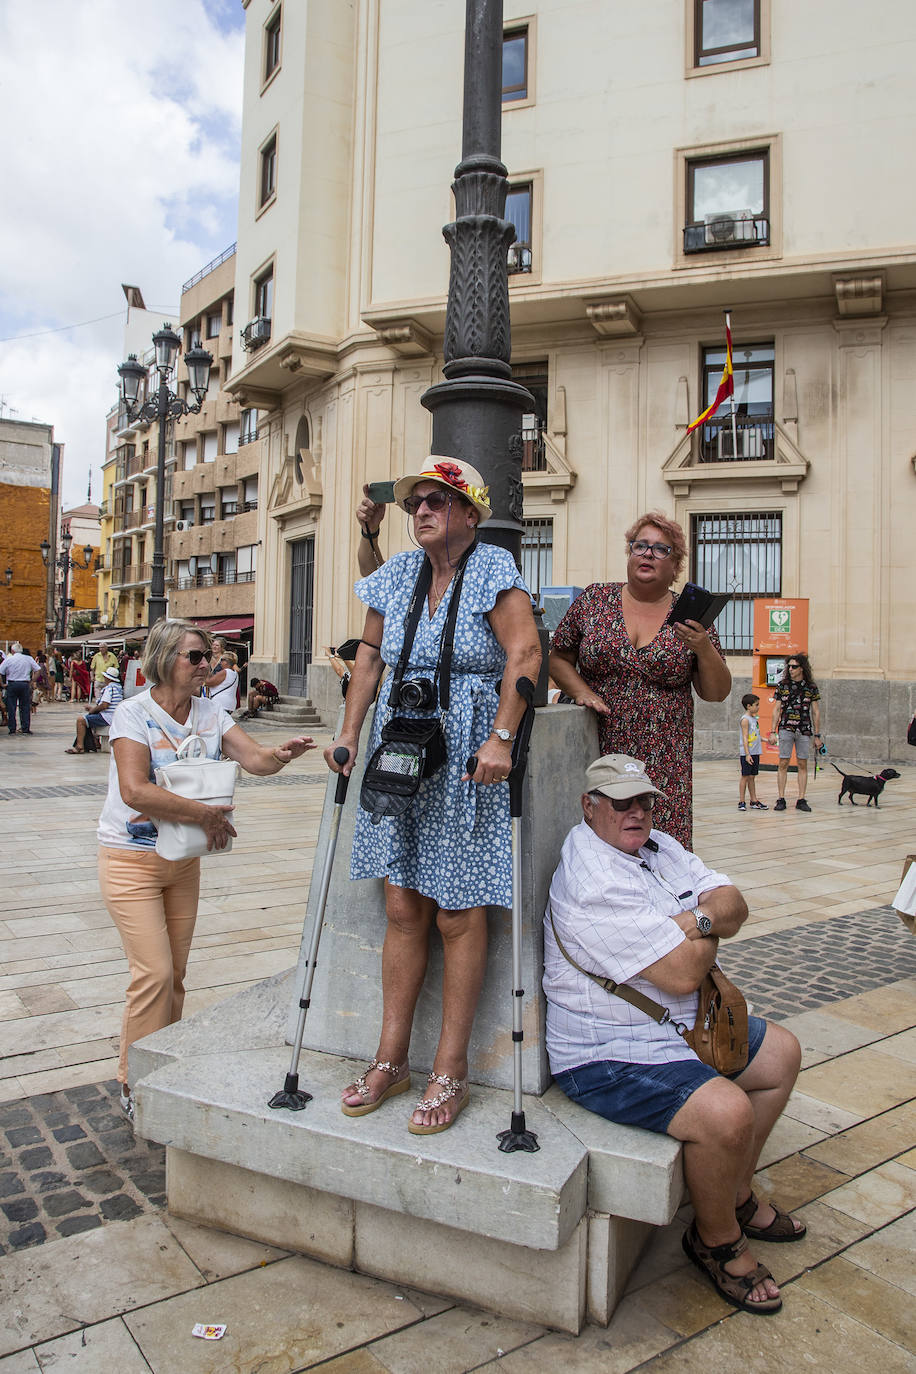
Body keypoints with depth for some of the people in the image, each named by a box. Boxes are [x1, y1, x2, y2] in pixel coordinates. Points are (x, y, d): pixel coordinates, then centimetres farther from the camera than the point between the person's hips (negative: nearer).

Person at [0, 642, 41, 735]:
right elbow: (38, 670, 1)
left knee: (11, 708, 6)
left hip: (12, 685, -1)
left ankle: (12, 729, 7)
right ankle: (25, 729, 5)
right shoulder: (29, 659, 1)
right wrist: (32, 681, 5)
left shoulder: (8, 660, -3)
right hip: (25, 684, 1)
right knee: (25, 707, 7)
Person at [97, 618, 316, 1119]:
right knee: (154, 972, -8)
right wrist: (205, 813, -24)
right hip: (131, 860, -5)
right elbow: (135, 790, -26)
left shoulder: (210, 714, 2)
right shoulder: (134, 713, -14)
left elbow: (253, 758, -11)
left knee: (174, 973, 11)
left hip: (184, 859, 6)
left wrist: (280, 754, -34)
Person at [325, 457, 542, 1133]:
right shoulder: (397, 575, 11)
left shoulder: (493, 568, -5)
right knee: (403, 908, 8)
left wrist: (500, 740, -22)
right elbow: (370, 655, 18)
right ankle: (391, 1060, 21)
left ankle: (451, 1072, 14)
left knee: (459, 914, 1)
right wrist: (349, 732, 12)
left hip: (467, 759, -5)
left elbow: (525, 653, -15)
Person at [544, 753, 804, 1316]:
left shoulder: (657, 846, 7)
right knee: (727, 1112, -27)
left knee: (782, 1052, 19)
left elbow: (734, 904, 2)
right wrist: (711, 925, -8)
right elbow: (682, 974, -27)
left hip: (686, 1026, 11)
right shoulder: (593, 881, -25)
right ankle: (717, 1239, 5)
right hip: (609, 1057, -10)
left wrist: (698, 919, -20)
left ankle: (735, 1194, 32)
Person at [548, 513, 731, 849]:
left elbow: (716, 694, 5)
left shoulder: (690, 616, 5)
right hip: (596, 750, 0)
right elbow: (558, 659, 10)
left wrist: (704, 649, -11)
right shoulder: (595, 599, 5)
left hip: (664, 761, 0)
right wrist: (580, 691, -7)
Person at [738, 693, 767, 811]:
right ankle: (741, 802, 2)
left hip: (755, 753, 8)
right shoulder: (745, 719, -12)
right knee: (745, 777, -4)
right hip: (747, 753, -8)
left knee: (752, 777, 12)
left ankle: (754, 801, 16)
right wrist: (747, 754, -20)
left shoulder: (754, 719, 14)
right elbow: (745, 738, -16)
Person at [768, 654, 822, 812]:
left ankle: (801, 800, 8)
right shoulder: (782, 685, 5)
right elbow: (777, 709, 6)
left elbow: (816, 712, 8)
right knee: (783, 763, -2)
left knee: (802, 765, 3)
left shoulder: (811, 687, 5)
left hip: (804, 730, 0)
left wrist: (817, 735, 6)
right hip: (785, 728, 0)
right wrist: (772, 732, 0)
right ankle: (781, 799, 2)